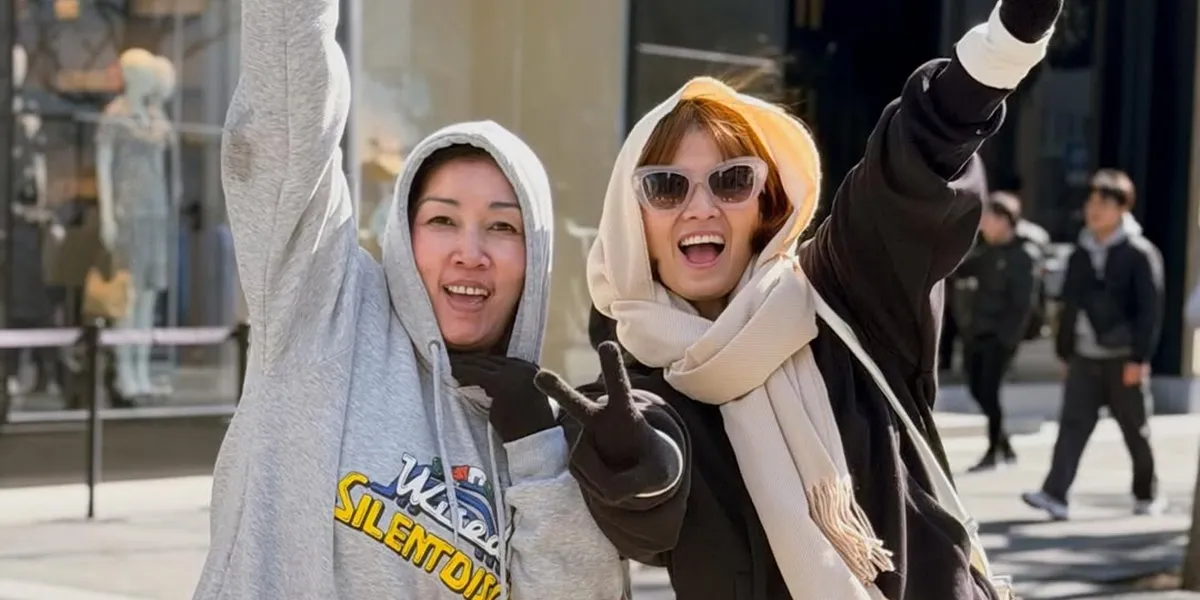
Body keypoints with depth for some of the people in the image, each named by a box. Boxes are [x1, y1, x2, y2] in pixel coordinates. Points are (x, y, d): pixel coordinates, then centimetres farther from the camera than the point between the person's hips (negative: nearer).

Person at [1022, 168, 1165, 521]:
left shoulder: (1140, 254, -6)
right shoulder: (1081, 254, 11)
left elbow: (1149, 310, -10)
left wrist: (1138, 358, -15)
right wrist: (1064, 352, 14)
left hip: (1123, 359, -4)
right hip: (1084, 359, 4)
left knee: (1135, 430, 7)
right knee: (1072, 424, -7)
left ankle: (1147, 495, 23)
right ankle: (1055, 495, -15)